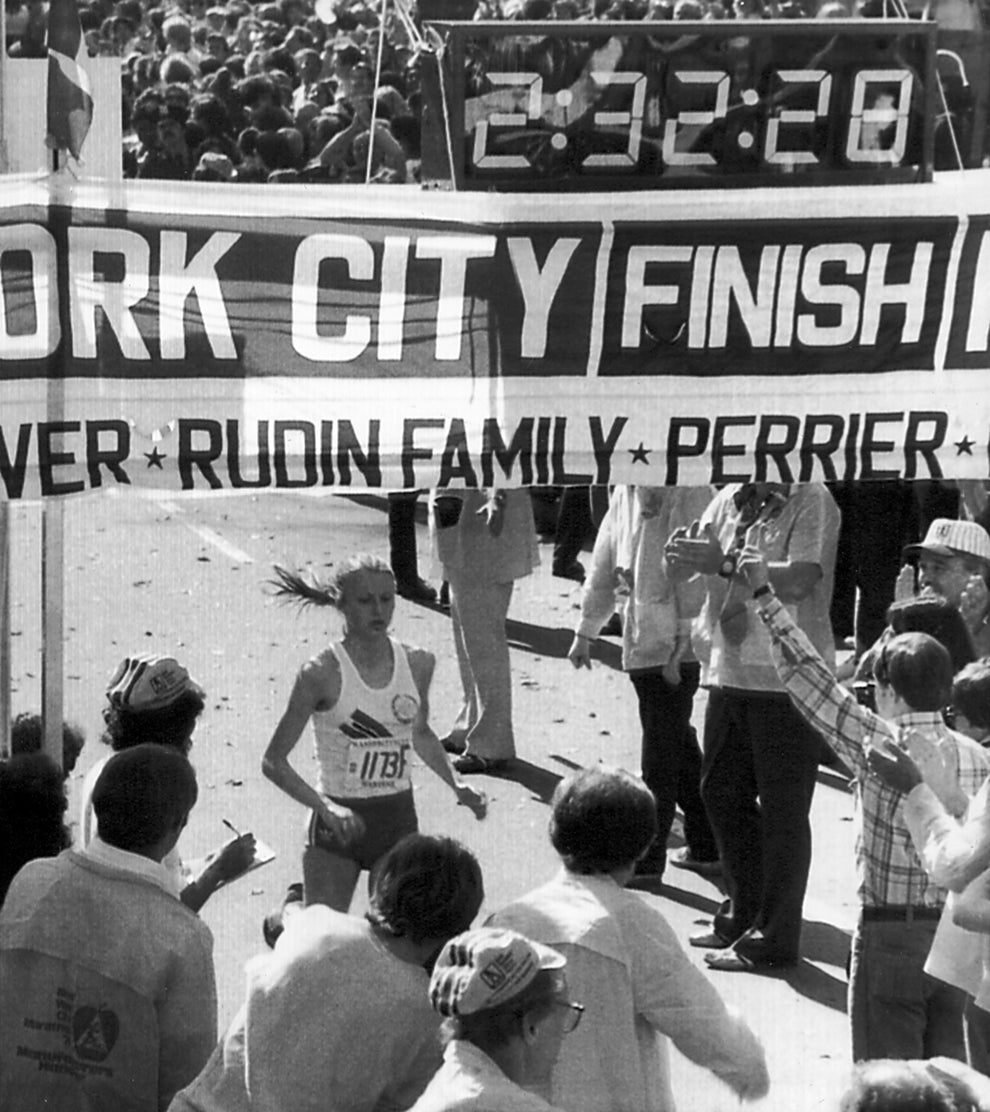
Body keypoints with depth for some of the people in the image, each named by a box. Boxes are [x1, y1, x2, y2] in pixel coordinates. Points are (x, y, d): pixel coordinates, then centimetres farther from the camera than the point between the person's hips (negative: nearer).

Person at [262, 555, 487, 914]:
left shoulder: (417, 663, -1)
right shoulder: (322, 673, -14)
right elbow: (273, 762, -12)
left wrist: (456, 784, 5)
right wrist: (325, 807, -24)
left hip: (399, 817, 4)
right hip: (340, 825, -4)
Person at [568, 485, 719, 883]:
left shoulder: (688, 493, -13)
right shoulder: (626, 493, 11)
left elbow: (695, 571, -16)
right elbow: (604, 564, 20)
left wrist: (682, 640, -18)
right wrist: (585, 631, 23)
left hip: (673, 648, -8)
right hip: (640, 644, 8)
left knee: (660, 759, -1)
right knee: (679, 749, 16)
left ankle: (647, 861, 5)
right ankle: (705, 847, 26)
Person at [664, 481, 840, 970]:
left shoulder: (811, 503, -10)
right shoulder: (730, 500, 9)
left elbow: (798, 581, -23)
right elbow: (682, 567, 7)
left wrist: (724, 564, -23)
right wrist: (682, 552, -17)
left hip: (786, 678, -8)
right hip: (729, 670, 8)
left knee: (782, 809, -1)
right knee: (722, 793, 17)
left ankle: (773, 938, 6)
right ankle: (742, 915, 32)